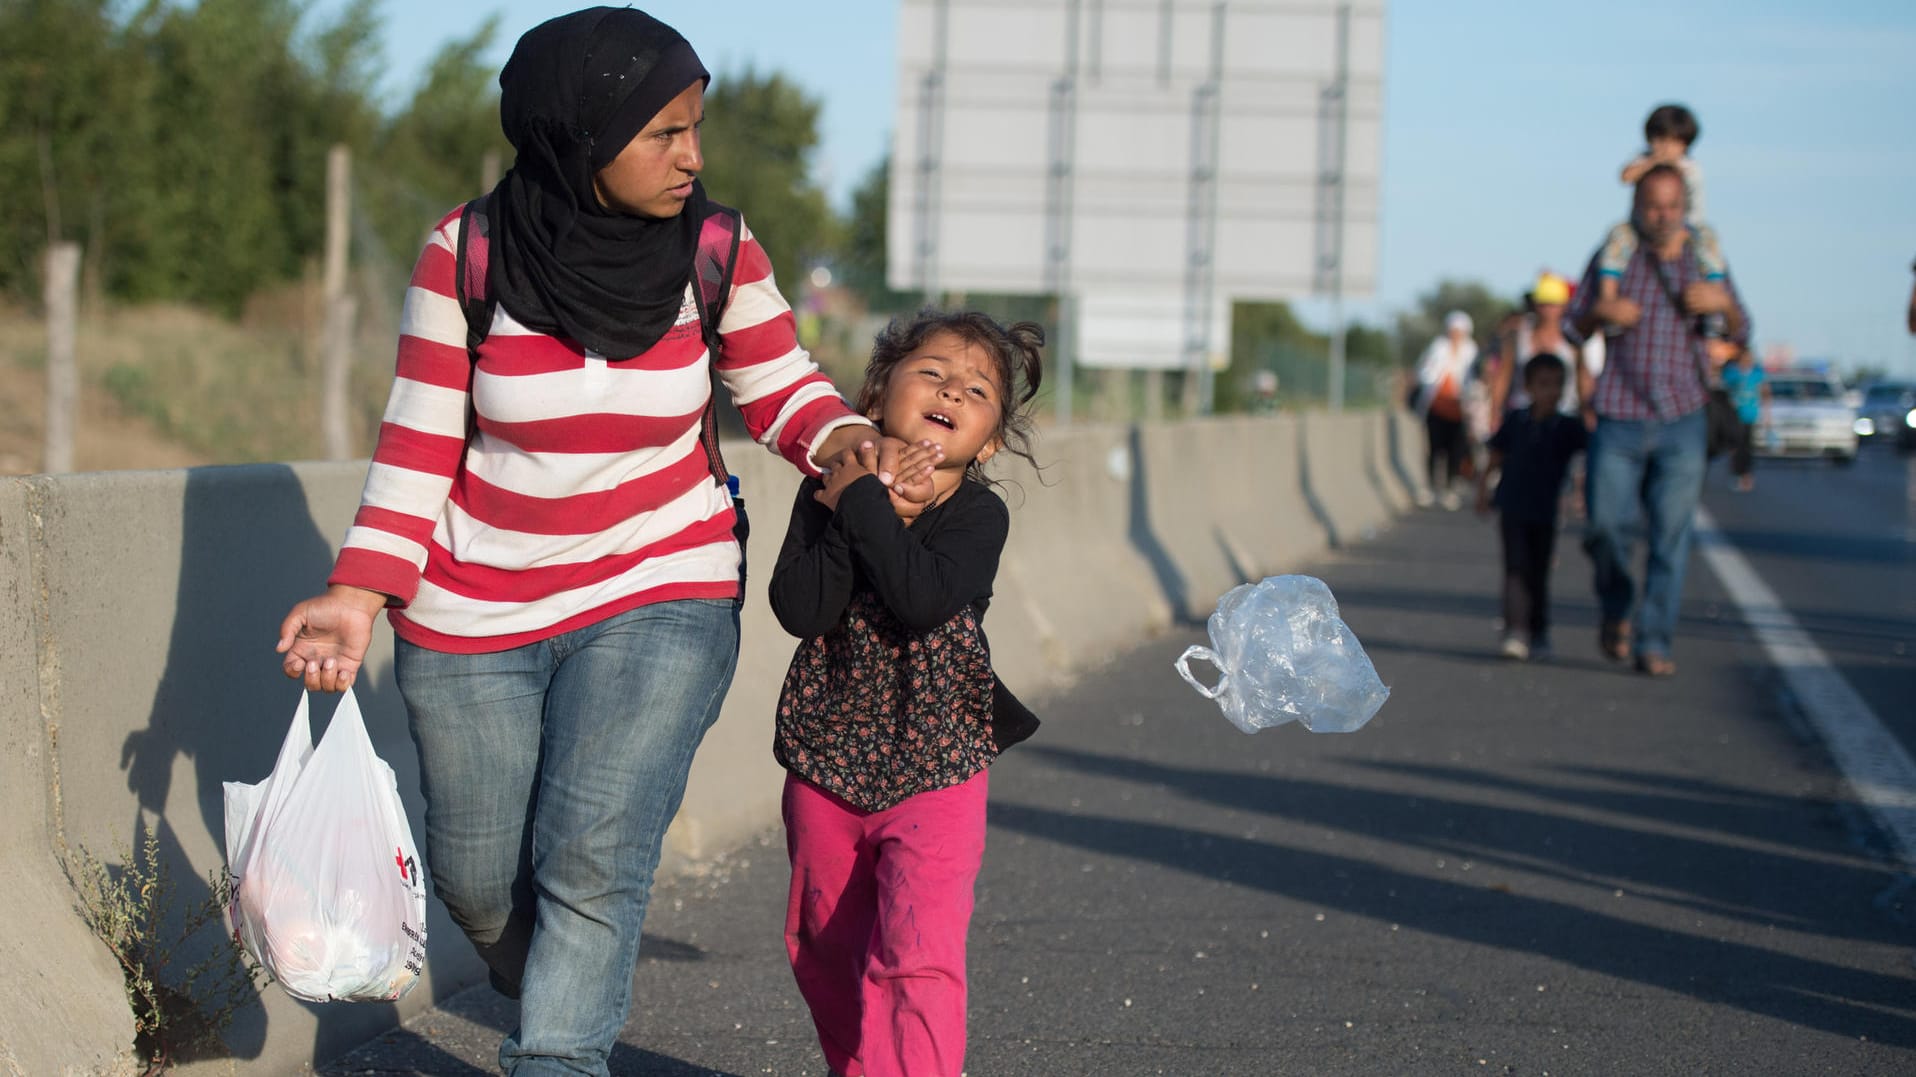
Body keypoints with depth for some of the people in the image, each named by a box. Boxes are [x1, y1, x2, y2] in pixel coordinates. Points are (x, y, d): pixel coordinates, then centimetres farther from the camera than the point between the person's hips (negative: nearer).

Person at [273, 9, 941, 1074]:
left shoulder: (718, 253, -9)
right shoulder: (468, 255, -12)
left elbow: (784, 391, 3)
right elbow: (419, 442, -8)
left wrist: (854, 443, -19)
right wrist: (356, 594, -17)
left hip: (659, 598, -1)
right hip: (473, 616, 1)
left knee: (592, 864, -17)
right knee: (477, 880, 12)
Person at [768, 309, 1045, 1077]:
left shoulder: (978, 515, -10)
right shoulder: (827, 497, -3)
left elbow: (921, 600, -29)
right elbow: (801, 611, -17)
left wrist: (863, 500, -25)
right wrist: (840, 512, -24)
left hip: (934, 773, -3)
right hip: (826, 764, 4)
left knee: (917, 957, -15)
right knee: (827, 952, 17)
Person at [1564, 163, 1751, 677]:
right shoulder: (1611, 258, 6)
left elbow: (1741, 333, 11)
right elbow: (1572, 329, 11)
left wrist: (1722, 302, -10)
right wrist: (1600, 312, -11)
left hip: (1681, 422, 0)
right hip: (1618, 420, 0)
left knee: (1670, 535, -6)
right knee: (1605, 526, -5)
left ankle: (1654, 643, -1)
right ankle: (1615, 610, 23)